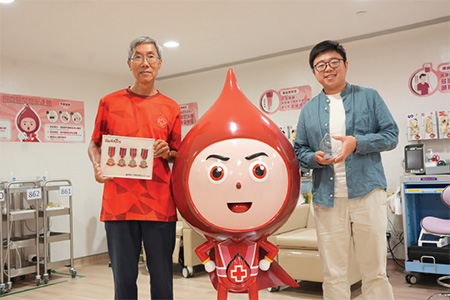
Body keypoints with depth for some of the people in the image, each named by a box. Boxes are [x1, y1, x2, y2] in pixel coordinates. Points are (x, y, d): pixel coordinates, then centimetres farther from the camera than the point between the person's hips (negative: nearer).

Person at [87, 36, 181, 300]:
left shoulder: (171, 108, 9)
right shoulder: (109, 103, 7)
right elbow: (95, 144, 15)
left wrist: (167, 153, -7)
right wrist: (97, 166, -5)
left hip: (160, 204, 1)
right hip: (119, 204, 0)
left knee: (162, 279, 7)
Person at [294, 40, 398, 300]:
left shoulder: (369, 97, 10)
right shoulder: (309, 110, 15)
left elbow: (391, 135, 5)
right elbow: (299, 151, 15)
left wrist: (356, 142, -12)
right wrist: (315, 158, -8)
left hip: (367, 191, -1)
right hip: (327, 197, 2)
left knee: (375, 270, 3)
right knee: (334, 274, 6)